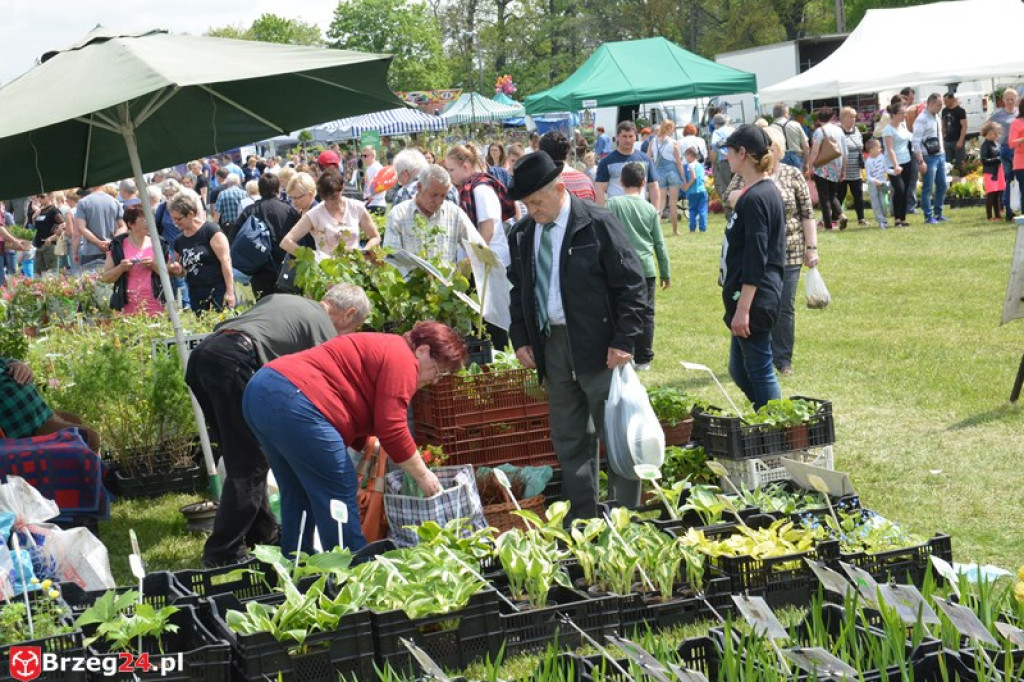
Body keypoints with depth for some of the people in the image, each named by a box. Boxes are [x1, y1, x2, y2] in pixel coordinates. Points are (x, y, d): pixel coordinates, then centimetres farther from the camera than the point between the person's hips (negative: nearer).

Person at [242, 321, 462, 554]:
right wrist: (423, 476, 0)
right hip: (294, 403, -11)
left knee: (297, 496, 20)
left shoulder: (381, 349, 27)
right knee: (339, 495, -4)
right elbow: (392, 430, -10)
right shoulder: (402, 360, -4)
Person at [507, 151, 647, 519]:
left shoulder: (598, 224, -10)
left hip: (598, 346, -6)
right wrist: (520, 337, 7)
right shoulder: (523, 233, 7)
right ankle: (582, 520, 20)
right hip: (551, 344, 6)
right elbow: (518, 287, 18)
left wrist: (623, 341, -14)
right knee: (568, 440, 11)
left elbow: (631, 284, -10)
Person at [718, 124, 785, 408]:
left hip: (754, 299, -10)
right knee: (740, 371, 16)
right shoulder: (768, 191, 13)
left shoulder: (756, 198, -18)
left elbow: (755, 260, -21)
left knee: (760, 372, -2)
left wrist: (743, 309, -21)